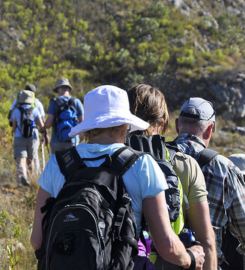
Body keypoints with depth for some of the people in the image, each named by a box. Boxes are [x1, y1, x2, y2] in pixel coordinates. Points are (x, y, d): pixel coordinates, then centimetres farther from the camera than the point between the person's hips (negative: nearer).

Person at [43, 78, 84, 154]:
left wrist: (43, 127, 12)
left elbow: (49, 123, -9)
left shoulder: (54, 103, -2)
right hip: (72, 141, 1)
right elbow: (82, 122, -1)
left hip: (57, 141, -1)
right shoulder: (77, 102, 2)